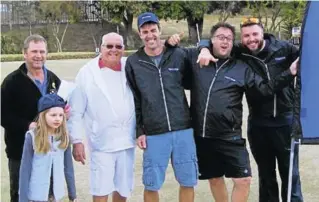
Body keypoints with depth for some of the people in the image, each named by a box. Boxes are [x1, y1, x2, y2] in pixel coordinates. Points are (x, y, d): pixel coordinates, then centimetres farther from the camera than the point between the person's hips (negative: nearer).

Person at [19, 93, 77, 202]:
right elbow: (25, 169, -10)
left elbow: (68, 167, 3)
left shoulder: (64, 137, -3)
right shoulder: (32, 137, -13)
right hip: (37, 192, -3)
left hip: (57, 191, 3)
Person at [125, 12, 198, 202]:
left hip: (183, 131, 1)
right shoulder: (133, 63, 1)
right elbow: (133, 101, 4)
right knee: (151, 185, 6)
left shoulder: (179, 56, 1)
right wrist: (139, 131, 1)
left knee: (188, 182, 9)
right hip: (153, 134, -1)